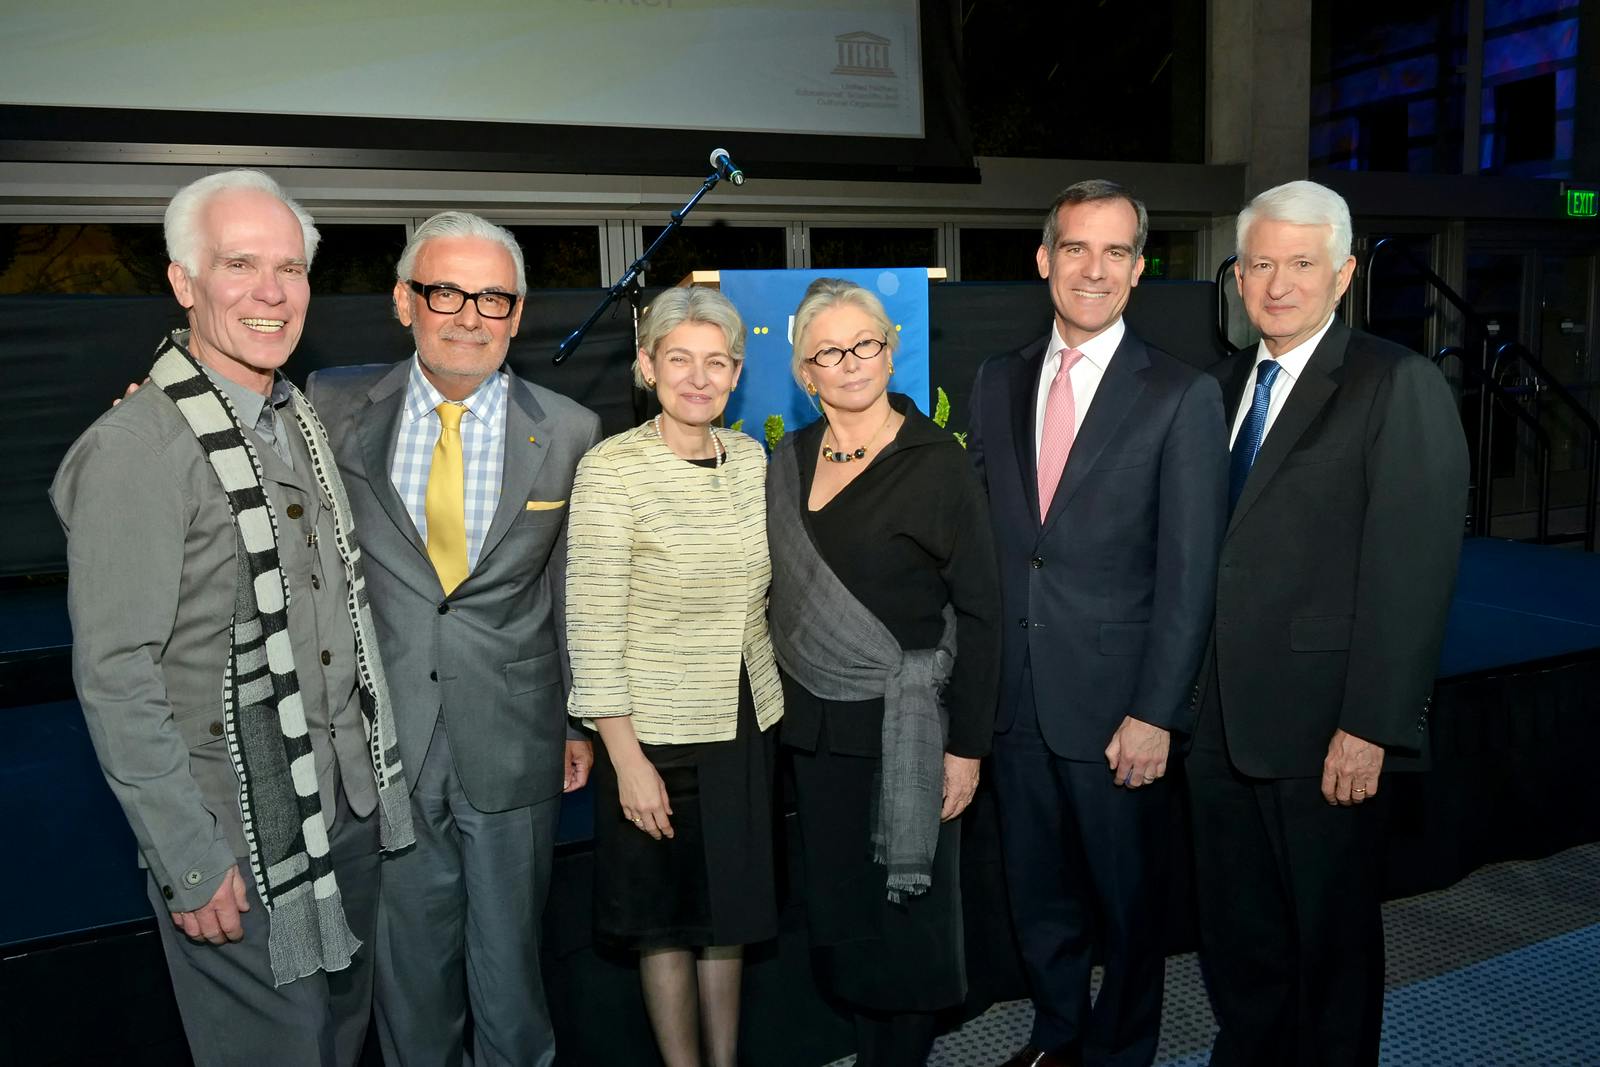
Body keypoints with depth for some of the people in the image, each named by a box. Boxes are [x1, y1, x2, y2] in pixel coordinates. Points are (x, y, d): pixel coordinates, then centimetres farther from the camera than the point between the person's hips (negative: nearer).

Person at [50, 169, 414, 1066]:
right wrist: (190, 862, -16)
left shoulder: (304, 421, 6)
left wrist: (380, 768, 11)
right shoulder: (135, 448, -18)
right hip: (239, 837, -7)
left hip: (350, 803, 7)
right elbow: (113, 679, -18)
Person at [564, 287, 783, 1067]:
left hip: (745, 723, 5)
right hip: (657, 731, -5)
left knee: (731, 907, 17)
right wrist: (626, 760, -16)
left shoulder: (750, 458, 2)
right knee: (667, 915, 12)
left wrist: (769, 696, 9)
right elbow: (592, 628, -15)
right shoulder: (611, 469, -15)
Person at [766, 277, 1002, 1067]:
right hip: (814, 726, 5)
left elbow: (979, 609, -10)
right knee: (837, 907, 14)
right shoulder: (790, 460, 5)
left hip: (902, 727, -5)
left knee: (907, 911, 8)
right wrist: (783, 705, 8)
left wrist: (966, 745, -12)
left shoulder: (934, 461, -10)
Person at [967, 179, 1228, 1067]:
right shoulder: (997, 383, 6)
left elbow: (1189, 571, -10)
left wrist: (1154, 713, -13)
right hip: (1014, 694, 4)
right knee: (1037, 894, 19)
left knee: (1128, 901, 14)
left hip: (1117, 703, -4)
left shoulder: (1182, 396, -7)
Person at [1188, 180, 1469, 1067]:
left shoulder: (1399, 386, -10)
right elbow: (1210, 547, 10)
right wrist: (1184, 688, 6)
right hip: (1219, 716, 6)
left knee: (1330, 938, 13)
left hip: (1319, 726, -6)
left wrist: (1370, 727, -18)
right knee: (1234, 929, 20)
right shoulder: (1226, 384, 10)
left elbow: (1412, 572, -15)